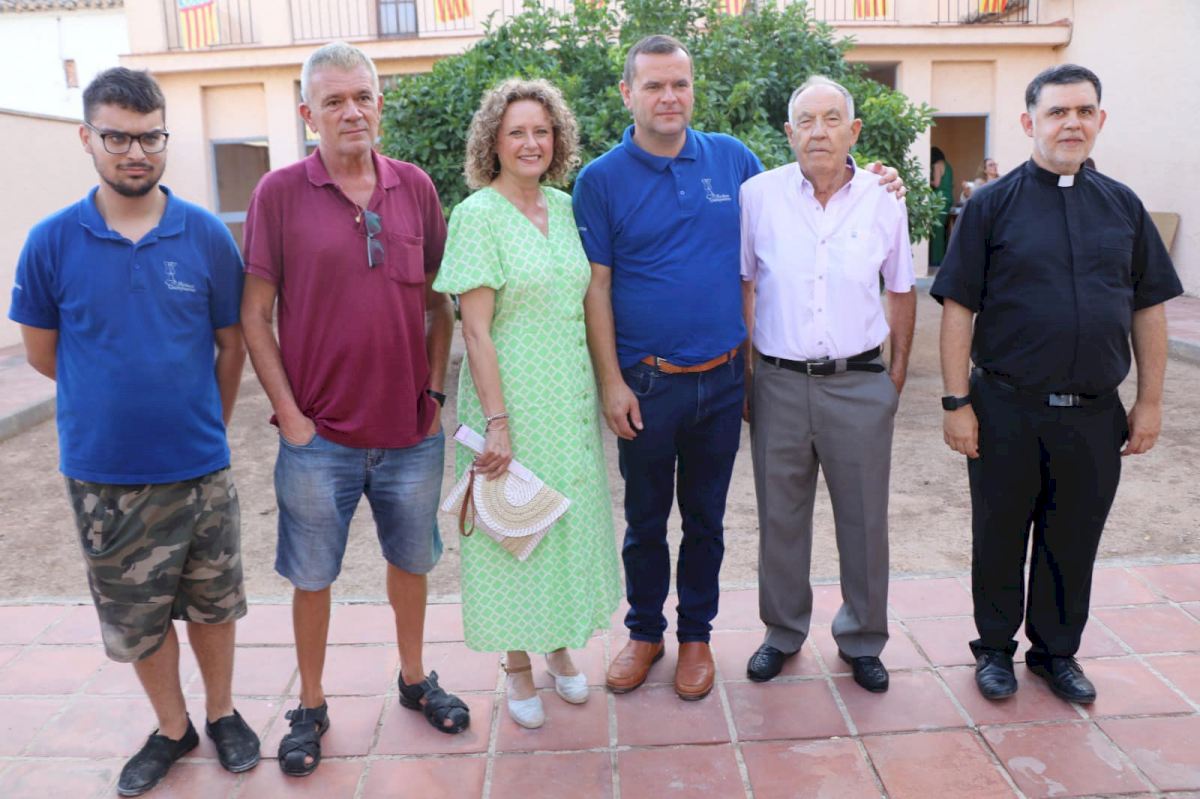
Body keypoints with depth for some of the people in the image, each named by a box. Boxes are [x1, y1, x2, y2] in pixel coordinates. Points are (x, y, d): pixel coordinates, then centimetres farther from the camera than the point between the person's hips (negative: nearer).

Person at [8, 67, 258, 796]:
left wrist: (205, 425, 7)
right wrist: (118, 398, 10)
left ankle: (223, 714, 38)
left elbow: (232, 344, 2)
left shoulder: (207, 235, -6)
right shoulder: (53, 241, -6)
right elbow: (41, 350, 5)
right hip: (103, 474, 1)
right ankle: (173, 728, 38)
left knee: (211, 601, 16)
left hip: (199, 465, 0)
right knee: (135, 616, 16)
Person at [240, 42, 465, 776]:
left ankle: (415, 678, 39)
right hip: (320, 435, -2)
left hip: (411, 430, 3)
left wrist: (436, 391, 2)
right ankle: (312, 706, 32)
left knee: (411, 560, 18)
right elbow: (255, 315, -4)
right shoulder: (280, 192, -5)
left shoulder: (416, 188, 2)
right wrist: (288, 412, -8)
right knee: (312, 576, 12)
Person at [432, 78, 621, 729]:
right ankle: (517, 664, 26)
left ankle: (559, 644, 36)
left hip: (571, 402, 6)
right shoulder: (477, 215, -10)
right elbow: (475, 328, -15)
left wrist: (604, 388, 7)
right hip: (510, 399, -5)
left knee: (571, 519, 15)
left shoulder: (566, 208, 7)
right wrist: (497, 423, -19)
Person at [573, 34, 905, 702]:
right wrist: (612, 383, -10)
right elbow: (595, 288, -5)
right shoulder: (601, 180, -4)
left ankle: (697, 634, 33)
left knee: (706, 517, 15)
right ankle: (645, 631, 33)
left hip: (723, 379, 2)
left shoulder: (734, 159, 3)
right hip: (646, 383, -2)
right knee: (645, 519, 13)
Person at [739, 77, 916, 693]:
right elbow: (739, 286, 6)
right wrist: (743, 371, 4)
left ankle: (862, 641, 30)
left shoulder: (883, 203, 2)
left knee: (864, 520, 10)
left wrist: (898, 372, 10)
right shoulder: (758, 195, -2)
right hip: (780, 382, 0)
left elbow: (901, 291, 13)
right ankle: (783, 632, 31)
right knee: (780, 518, 11)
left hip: (860, 384, 1)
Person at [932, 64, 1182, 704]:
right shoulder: (993, 205, -3)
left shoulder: (1123, 206, 8)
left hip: (1094, 411, 3)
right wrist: (957, 401, -10)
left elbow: (1148, 308, 11)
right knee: (999, 536, 11)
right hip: (1007, 408, -3)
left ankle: (1056, 651, 34)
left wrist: (1150, 399, 7)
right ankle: (995, 648, 30)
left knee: (1073, 541, 14)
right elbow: (958, 307, -6)